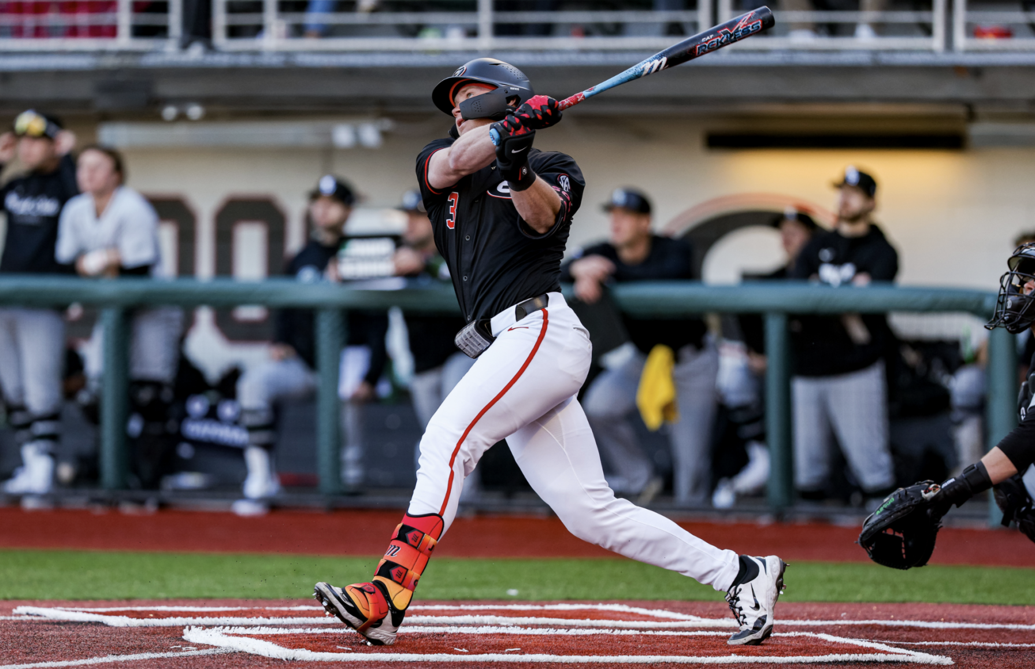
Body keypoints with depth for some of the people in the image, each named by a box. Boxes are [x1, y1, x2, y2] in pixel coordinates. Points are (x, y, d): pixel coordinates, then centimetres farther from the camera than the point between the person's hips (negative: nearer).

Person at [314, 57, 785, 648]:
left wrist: (517, 171, -35)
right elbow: (453, 163, -2)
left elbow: (542, 216, -14)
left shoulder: (554, 168, 9)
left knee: (448, 439, -22)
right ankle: (740, 573, 6)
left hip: (541, 328, -6)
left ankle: (387, 599, -30)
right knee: (591, 514, 0)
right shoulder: (438, 163, 24)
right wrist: (507, 131, -19)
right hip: (509, 350, 6)